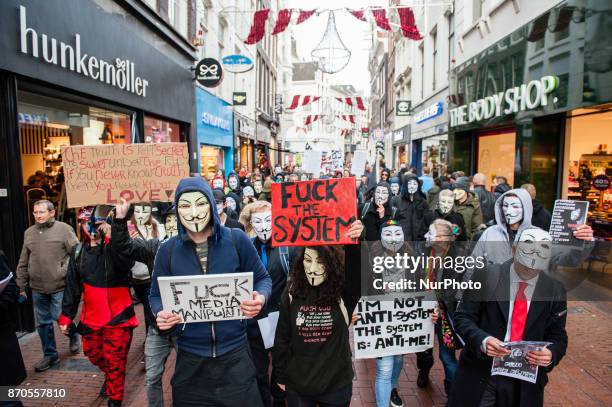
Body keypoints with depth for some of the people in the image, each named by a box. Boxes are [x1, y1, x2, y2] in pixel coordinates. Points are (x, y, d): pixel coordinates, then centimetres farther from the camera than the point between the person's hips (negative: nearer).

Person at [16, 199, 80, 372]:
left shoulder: (64, 229, -8)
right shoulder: (29, 232, 8)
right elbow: (23, 262, 13)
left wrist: (65, 271, -16)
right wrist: (21, 285, 12)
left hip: (60, 286, -5)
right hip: (37, 287, 5)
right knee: (43, 323, 12)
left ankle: (73, 335, 31)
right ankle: (50, 354, 27)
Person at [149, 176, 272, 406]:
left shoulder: (237, 240, -6)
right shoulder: (168, 250, -2)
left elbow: (262, 278, 2)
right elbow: (156, 295, 8)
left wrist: (261, 297, -19)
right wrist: (160, 313, -14)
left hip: (235, 353, -1)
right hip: (190, 358, 1)